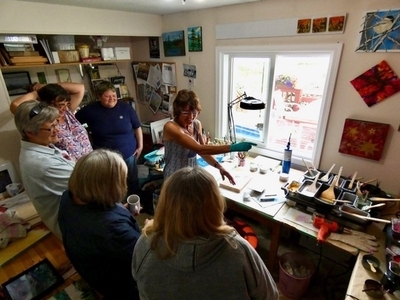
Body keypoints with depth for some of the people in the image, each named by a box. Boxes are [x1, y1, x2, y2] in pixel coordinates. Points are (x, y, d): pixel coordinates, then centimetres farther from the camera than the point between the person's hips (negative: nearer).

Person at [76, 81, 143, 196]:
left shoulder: (126, 107, -8)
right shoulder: (91, 110, -9)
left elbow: (137, 127, 2)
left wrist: (140, 146, 1)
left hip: (128, 154, 1)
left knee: (133, 182, 18)